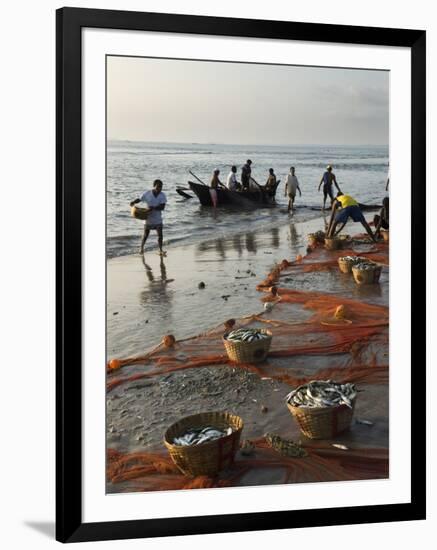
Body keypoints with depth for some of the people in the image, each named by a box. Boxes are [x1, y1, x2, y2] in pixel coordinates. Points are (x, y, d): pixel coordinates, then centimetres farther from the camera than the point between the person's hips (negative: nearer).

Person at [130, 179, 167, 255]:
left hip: (158, 219, 1)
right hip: (148, 218, -1)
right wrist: (134, 202, -18)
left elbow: (162, 207, -17)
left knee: (160, 235, -3)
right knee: (145, 234, 11)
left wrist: (153, 208, -31)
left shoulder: (162, 196, -9)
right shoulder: (147, 194, -11)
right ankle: (141, 247, 33)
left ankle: (160, 250, 8)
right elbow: (139, 199, 3)